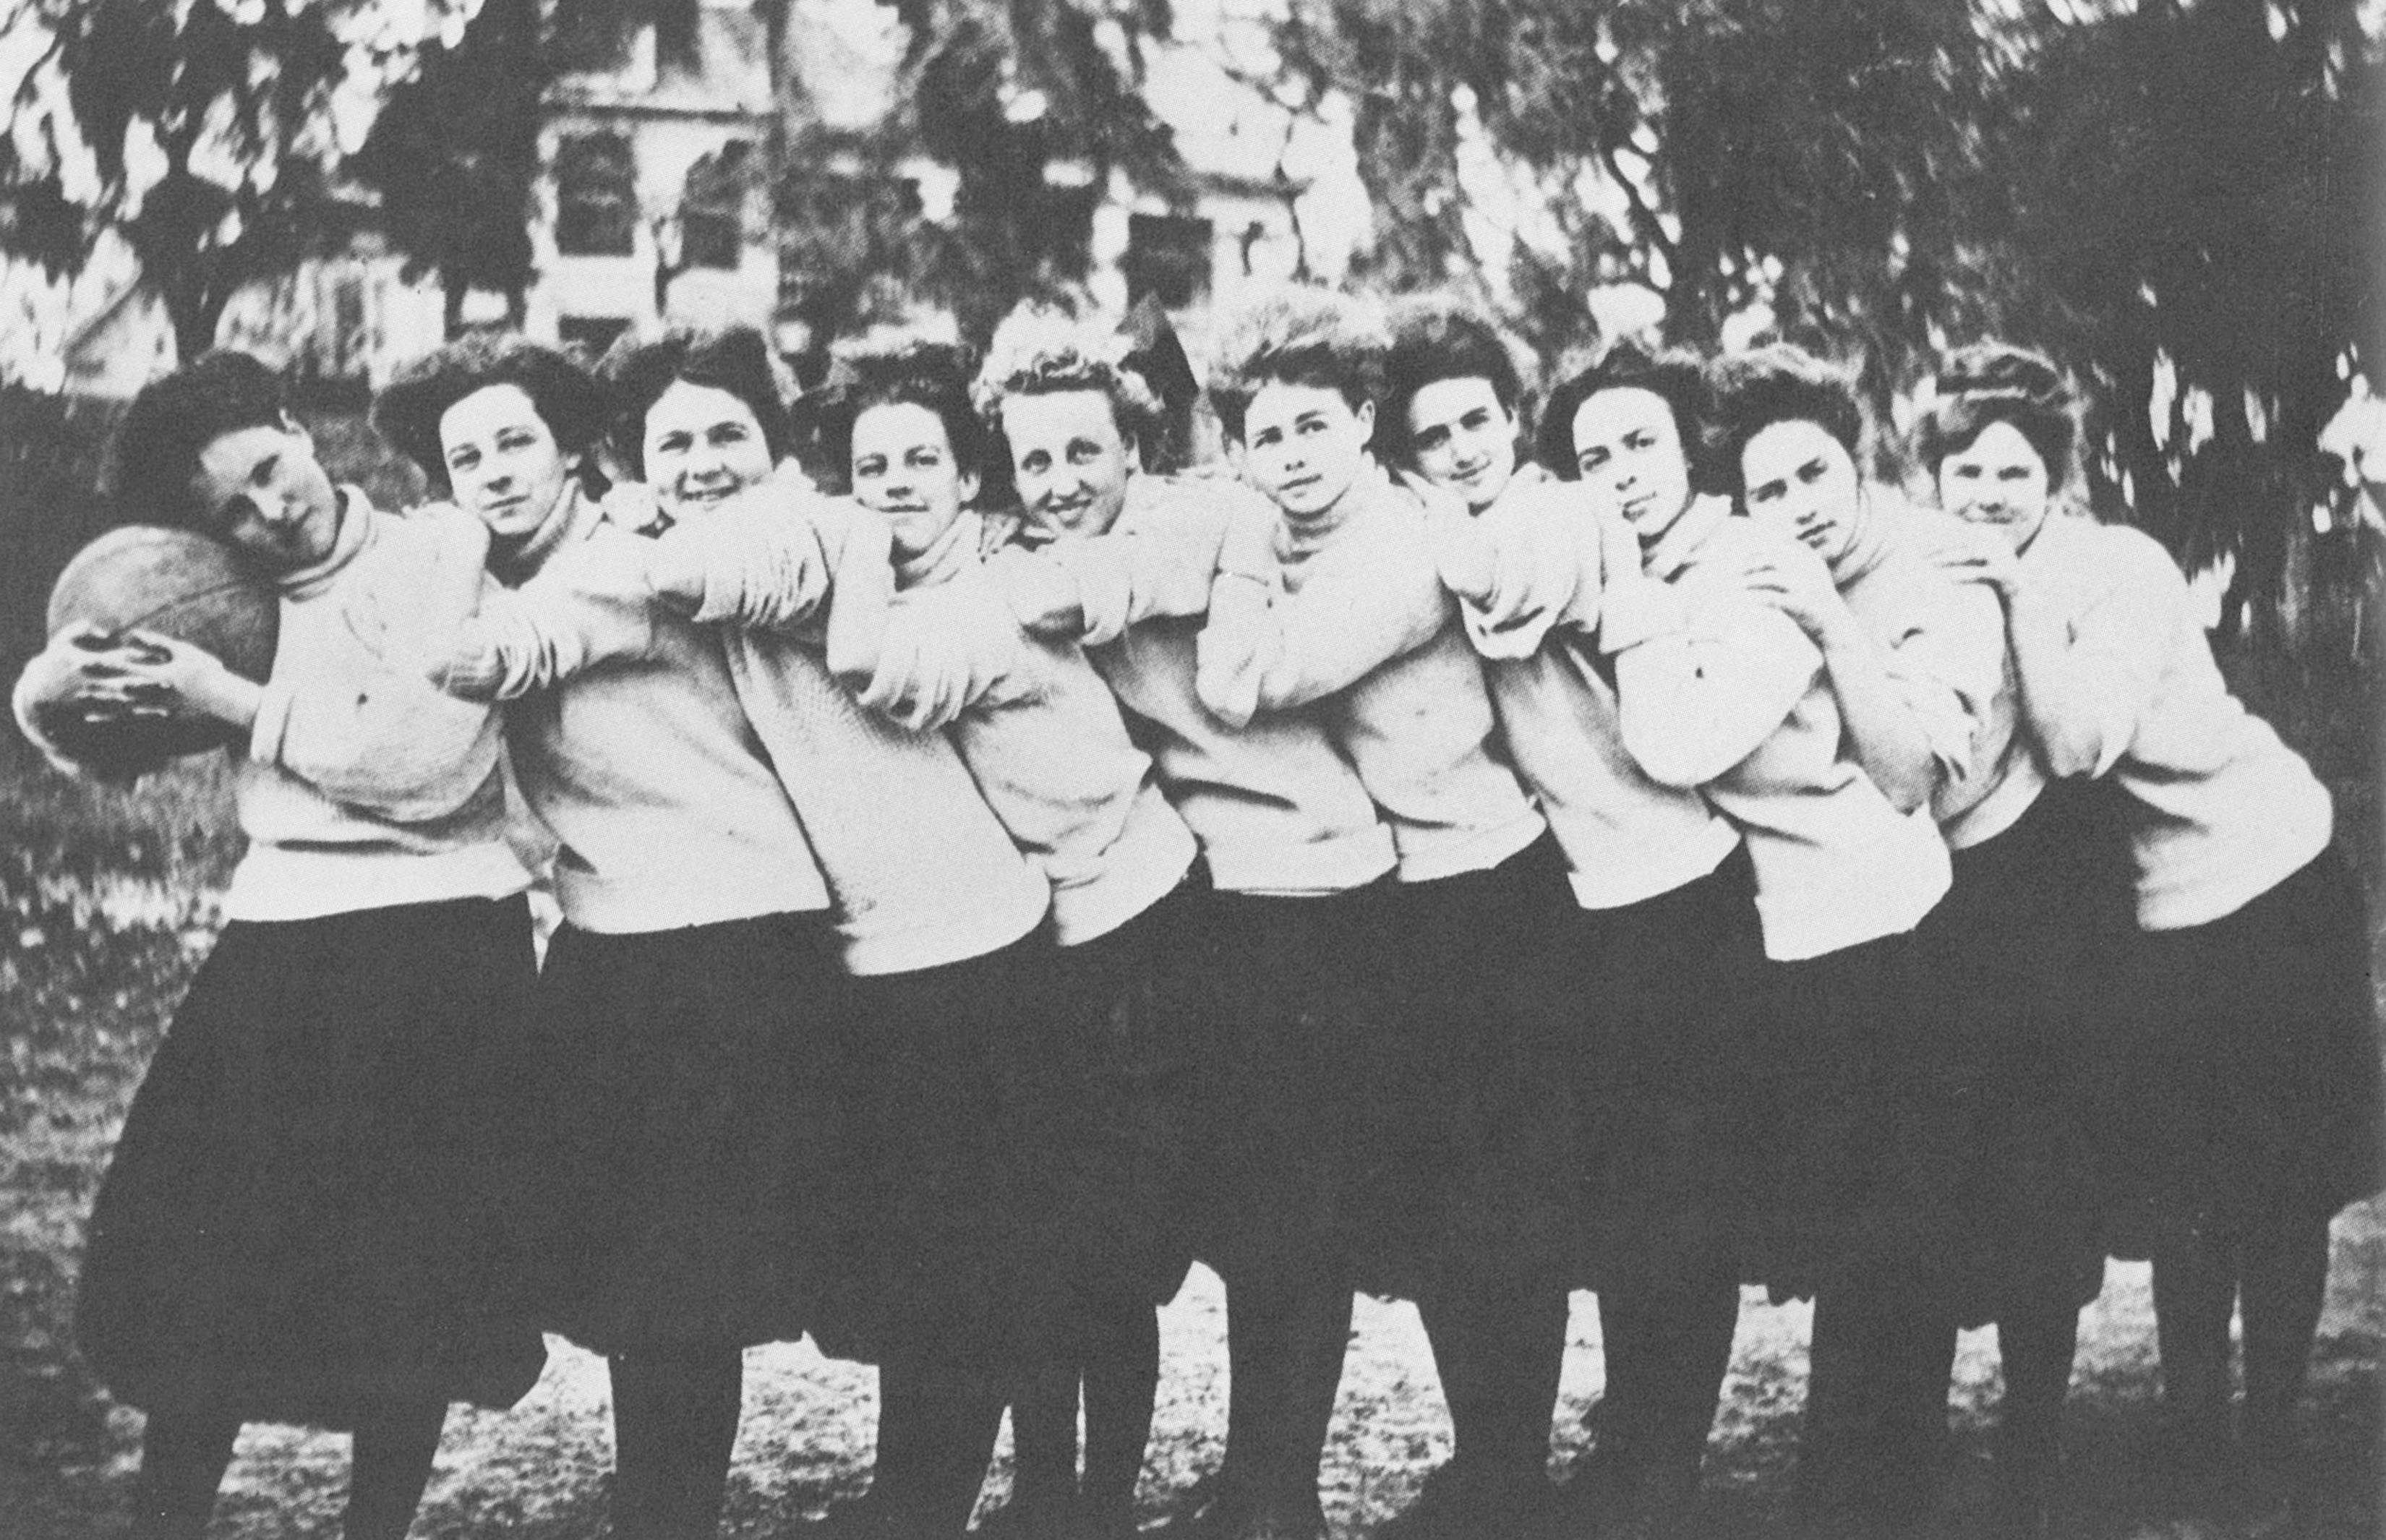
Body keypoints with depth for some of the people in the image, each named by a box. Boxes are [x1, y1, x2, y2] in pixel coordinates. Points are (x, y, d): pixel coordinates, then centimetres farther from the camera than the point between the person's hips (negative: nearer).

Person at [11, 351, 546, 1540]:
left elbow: (436, 766, -15)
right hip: (275, 940, 4)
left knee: (410, 1283, 4)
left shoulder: (440, 563, -2)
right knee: (191, 1252, 2)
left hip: (440, 942, -4)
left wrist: (243, 706, -12)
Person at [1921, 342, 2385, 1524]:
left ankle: (2272, 1441, 18)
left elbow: (2078, 744, -31)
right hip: (2144, 924, 4)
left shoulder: (2121, 566, -17)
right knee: (2178, 1191, 8)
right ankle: (2194, 1437, 22)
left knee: (2279, 1187, 5)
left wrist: (2023, 587, -29)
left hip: (2271, 890, -4)